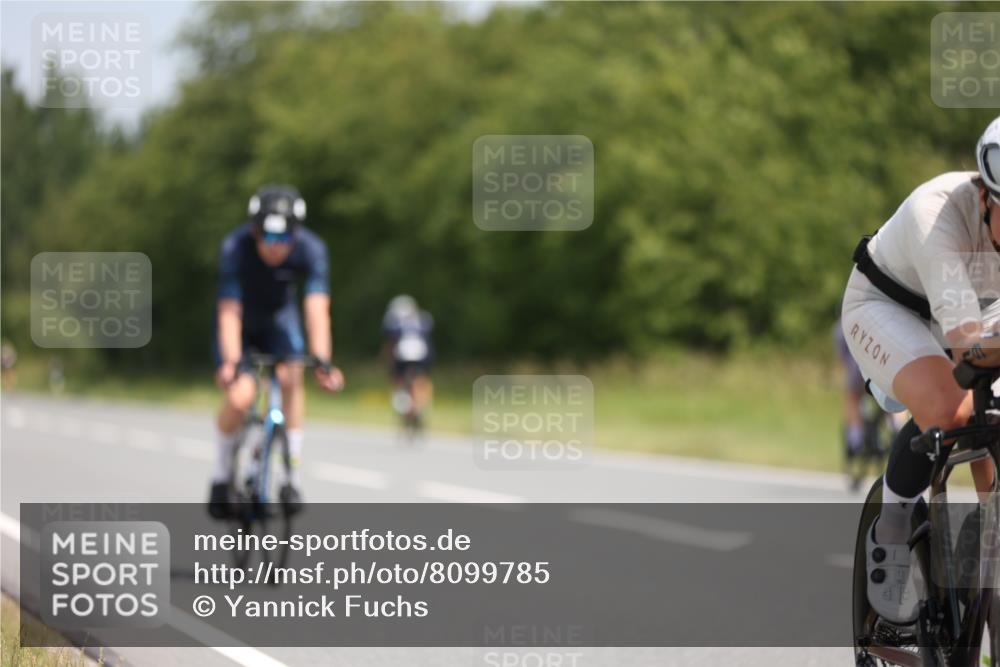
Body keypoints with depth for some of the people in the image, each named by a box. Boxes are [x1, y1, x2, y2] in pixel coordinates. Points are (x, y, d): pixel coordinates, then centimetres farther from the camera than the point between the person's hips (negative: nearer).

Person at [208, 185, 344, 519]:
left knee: (290, 377, -26)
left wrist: (322, 361, -45)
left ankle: (292, 476, -15)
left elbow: (317, 309, -34)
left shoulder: (311, 249, -28)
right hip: (241, 320, -2)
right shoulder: (236, 247, -33)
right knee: (240, 397, -22)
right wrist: (230, 362, -47)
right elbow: (229, 312, -36)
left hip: (278, 316, 2)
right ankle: (221, 476, 2)